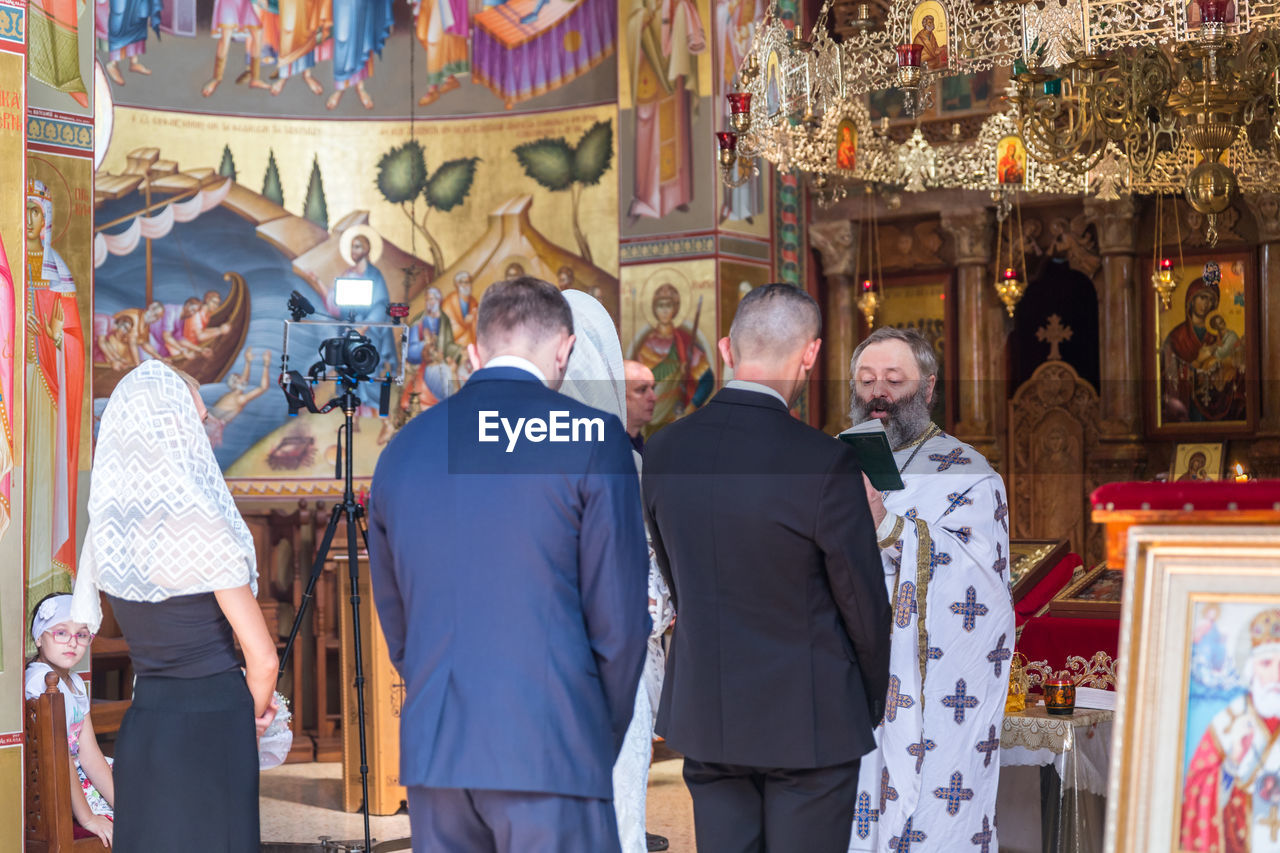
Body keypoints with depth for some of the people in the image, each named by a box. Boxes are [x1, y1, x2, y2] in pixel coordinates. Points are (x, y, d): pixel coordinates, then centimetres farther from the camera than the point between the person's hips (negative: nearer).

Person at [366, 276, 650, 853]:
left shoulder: (402, 448, 11)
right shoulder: (593, 440, -5)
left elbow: (394, 623, 15)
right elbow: (619, 618, -5)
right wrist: (604, 741, 9)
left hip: (432, 754, 5)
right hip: (550, 750, -5)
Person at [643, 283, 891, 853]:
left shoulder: (663, 450, -3)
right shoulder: (826, 464, -19)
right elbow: (863, 602, -9)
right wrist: (871, 703, 9)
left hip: (704, 718, 5)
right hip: (808, 720, -5)